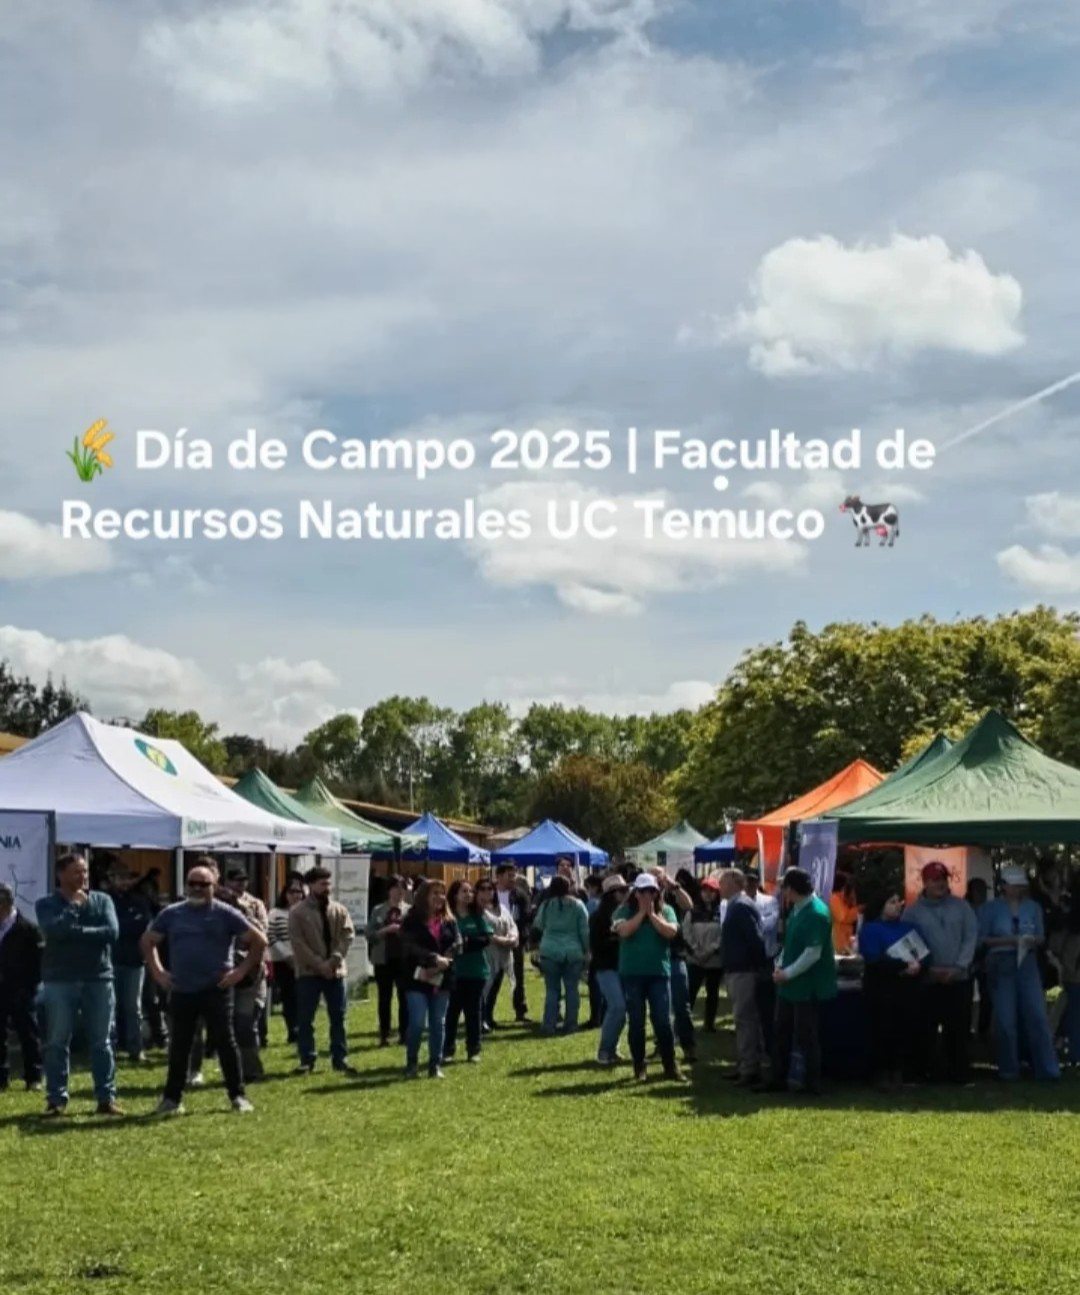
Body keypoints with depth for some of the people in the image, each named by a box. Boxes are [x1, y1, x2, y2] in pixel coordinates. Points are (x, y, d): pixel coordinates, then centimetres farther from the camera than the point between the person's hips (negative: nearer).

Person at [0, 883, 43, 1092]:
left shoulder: (28, 929, -8)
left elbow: (39, 961, -8)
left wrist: (28, 987, -13)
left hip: (21, 992, -5)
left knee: (28, 1035, 4)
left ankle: (33, 1078, 10)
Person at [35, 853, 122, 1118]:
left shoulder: (101, 900, 6)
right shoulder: (46, 904, 3)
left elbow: (112, 932, -9)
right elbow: (53, 930, -17)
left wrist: (75, 931, -11)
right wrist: (74, 905, -10)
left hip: (98, 979, 1)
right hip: (59, 981, -1)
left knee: (102, 1042, 4)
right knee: (57, 1043, 2)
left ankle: (106, 1098, 8)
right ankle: (56, 1099, 9)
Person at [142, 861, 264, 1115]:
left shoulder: (225, 913, -2)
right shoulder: (172, 914, 8)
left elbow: (259, 941, 0)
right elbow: (148, 941, 19)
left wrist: (242, 970, -6)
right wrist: (157, 971, 8)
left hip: (216, 990, -3)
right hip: (181, 991, 3)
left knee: (225, 1042, -1)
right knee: (178, 1046, 8)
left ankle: (238, 1096, 6)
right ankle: (172, 1098, 16)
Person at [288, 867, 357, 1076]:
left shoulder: (339, 910, 6)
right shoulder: (298, 912, -4)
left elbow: (348, 935, -1)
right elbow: (298, 943, -10)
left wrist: (334, 960, -15)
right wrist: (319, 964, -16)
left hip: (335, 971, 3)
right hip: (308, 972, -3)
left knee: (338, 1017, 6)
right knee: (305, 1019, 2)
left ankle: (340, 1059, 14)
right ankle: (307, 1060, 10)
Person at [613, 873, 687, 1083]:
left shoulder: (665, 910, 5)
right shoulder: (624, 911, 1)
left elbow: (671, 932, -11)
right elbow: (624, 931, -17)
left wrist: (651, 913, -10)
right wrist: (641, 912, -12)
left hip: (659, 973, 1)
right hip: (632, 974, -1)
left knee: (663, 1021, -1)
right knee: (636, 1022, 5)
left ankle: (670, 1066, 8)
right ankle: (639, 1068, 13)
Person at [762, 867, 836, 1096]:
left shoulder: (816, 914, -21)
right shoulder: (796, 909, 7)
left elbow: (812, 954, -23)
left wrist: (787, 974, -18)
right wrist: (781, 966, 2)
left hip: (807, 986, -9)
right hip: (789, 983, 9)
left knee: (805, 1036, 0)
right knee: (781, 1033, 14)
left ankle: (812, 1084, 13)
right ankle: (778, 1080, 25)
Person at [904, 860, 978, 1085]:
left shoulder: (961, 907, 7)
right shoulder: (913, 911, 3)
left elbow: (971, 937, 2)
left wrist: (959, 966, -9)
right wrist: (929, 968, -12)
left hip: (959, 978, 1)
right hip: (927, 980, -1)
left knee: (959, 1028, 3)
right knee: (926, 1029, 0)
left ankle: (958, 1073, 12)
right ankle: (922, 1074, 8)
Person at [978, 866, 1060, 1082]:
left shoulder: (1033, 907, 8)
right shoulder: (990, 908, 0)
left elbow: (1042, 937, 11)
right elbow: (981, 939, -3)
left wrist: (1033, 940, -12)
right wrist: (1005, 940, -17)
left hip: (1028, 963, 2)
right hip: (1001, 965, -2)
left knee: (1037, 1015, -3)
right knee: (1005, 1019, 0)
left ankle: (1047, 1068, 2)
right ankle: (1008, 1069, 11)